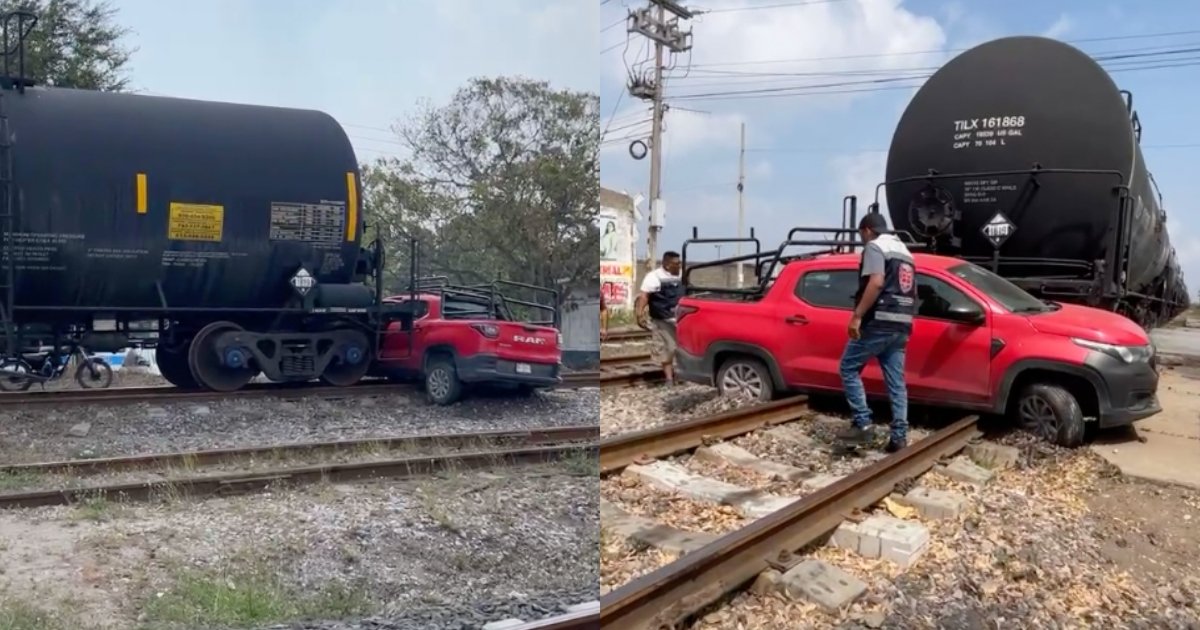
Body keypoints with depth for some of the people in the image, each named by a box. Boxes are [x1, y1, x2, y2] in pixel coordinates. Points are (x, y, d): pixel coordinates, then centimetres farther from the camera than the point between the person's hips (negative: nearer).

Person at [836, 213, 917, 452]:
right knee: (896, 381, 7)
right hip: (901, 325, 9)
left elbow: (876, 282, -20)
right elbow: (912, 291, 25)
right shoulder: (904, 251, 24)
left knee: (849, 368, 1)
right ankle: (899, 436, 4)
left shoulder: (875, 247, -4)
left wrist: (857, 315, -21)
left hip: (879, 322, -8)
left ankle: (862, 424, -7)